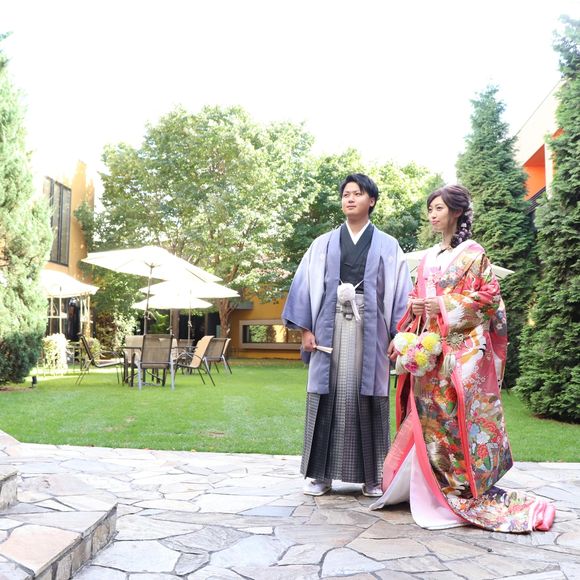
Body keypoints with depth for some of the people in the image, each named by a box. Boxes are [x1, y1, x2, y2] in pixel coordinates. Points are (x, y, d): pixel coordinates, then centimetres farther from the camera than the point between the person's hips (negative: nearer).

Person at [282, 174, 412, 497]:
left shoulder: (387, 246, 10)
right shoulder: (323, 244, 12)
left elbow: (400, 291, 5)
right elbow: (305, 284, 8)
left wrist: (399, 335, -4)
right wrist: (305, 328, -1)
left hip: (369, 331, -1)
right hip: (330, 328, 1)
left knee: (367, 401, 1)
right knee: (328, 398, 1)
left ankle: (372, 476, 11)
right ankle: (321, 474, 9)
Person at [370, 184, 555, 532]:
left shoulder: (473, 253, -2)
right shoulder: (429, 258, 17)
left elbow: (489, 296, -9)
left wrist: (445, 305, -15)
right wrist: (416, 307, 0)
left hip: (461, 350, -6)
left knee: (455, 420, -7)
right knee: (429, 421, 6)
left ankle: (464, 493, 4)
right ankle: (432, 492, 15)